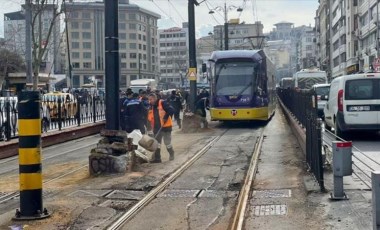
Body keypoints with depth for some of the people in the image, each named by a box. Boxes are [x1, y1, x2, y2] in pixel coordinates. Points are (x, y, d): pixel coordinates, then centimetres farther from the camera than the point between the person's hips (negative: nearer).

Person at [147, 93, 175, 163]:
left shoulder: (162, 103, -12)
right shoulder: (151, 107, 9)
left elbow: (171, 110, -19)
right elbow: (150, 119, 10)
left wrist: (165, 118, -21)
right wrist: (150, 130, 5)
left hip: (166, 126, -6)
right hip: (157, 128, 6)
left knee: (167, 142, 4)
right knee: (157, 143, 5)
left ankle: (171, 154, 26)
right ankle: (157, 158, 10)